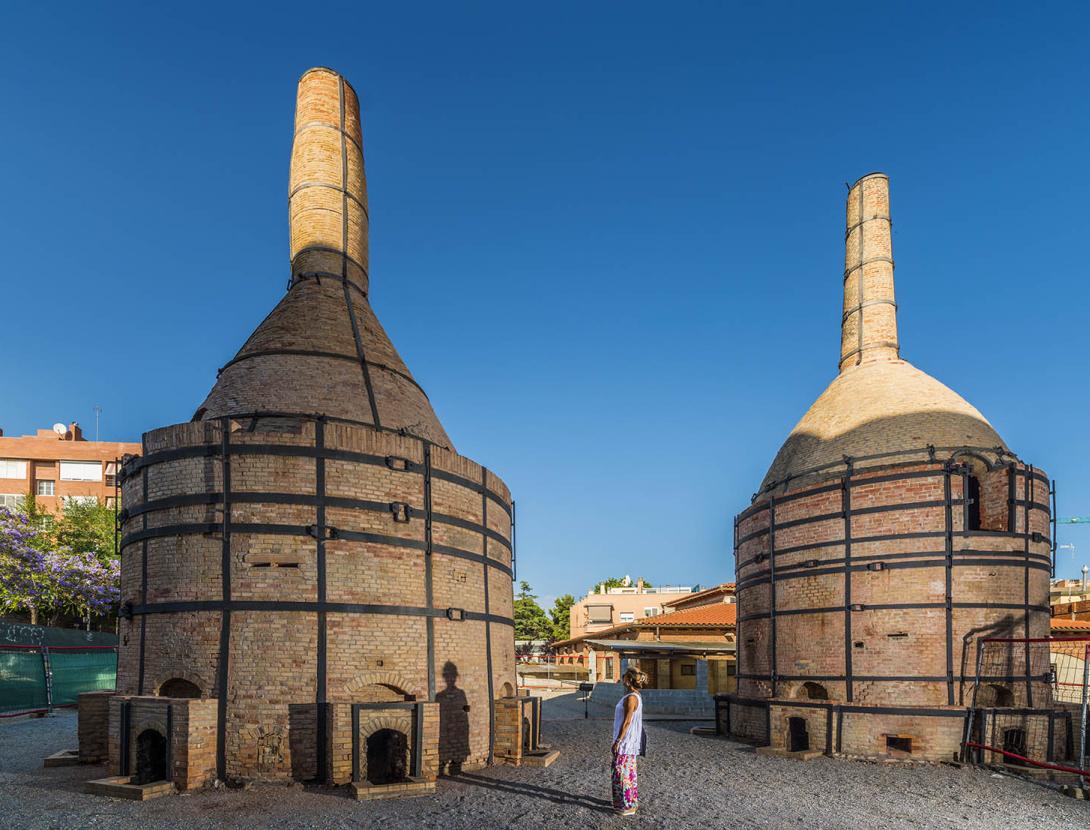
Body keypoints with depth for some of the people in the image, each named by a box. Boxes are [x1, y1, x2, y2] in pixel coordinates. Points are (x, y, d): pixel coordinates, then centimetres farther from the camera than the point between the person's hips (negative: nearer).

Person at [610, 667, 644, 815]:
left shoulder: (630, 698, -21)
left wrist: (617, 741, -19)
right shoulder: (635, 696, 10)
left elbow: (627, 722, -22)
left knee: (623, 773, -2)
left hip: (626, 742, -10)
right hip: (629, 742, 10)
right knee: (628, 772, 18)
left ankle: (628, 806, 5)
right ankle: (632, 802, 28)